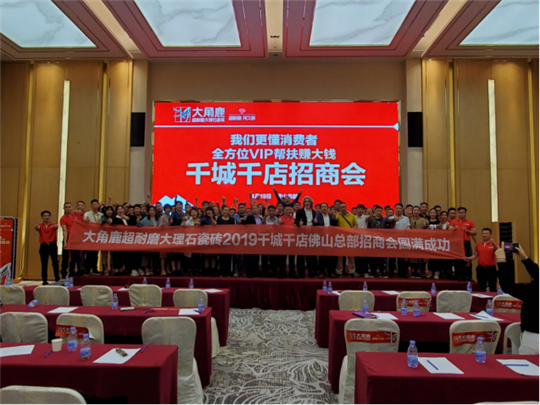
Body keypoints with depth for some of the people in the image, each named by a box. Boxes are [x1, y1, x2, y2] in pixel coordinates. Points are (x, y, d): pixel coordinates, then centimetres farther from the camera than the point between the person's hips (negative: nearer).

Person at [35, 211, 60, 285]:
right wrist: (37, 227, -41)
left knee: (55, 262, -1)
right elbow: (37, 228, -16)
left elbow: (56, 227, -19)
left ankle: (57, 279, 3)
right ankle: (44, 280, 7)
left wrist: (56, 226, -44)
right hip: (43, 245, 1)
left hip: (52, 245, -1)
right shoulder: (40, 225, 7)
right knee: (44, 264, 3)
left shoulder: (53, 224, 5)